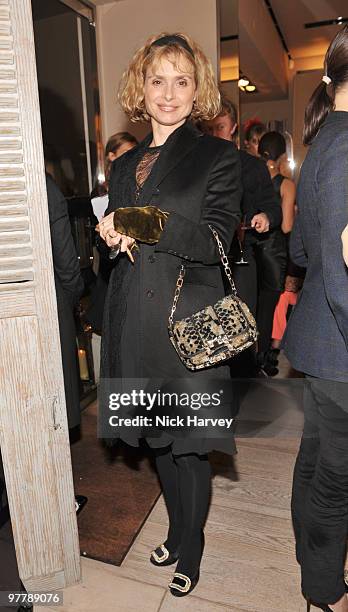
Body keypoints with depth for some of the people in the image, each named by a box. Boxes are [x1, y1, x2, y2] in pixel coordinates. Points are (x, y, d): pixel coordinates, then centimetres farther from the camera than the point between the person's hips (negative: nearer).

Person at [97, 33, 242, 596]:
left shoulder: (218, 157, -1)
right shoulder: (124, 164, 15)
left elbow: (214, 242, -11)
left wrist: (138, 223, -16)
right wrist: (113, 238, -5)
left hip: (187, 322, -5)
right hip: (134, 320, 5)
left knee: (188, 442, 8)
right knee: (157, 438, 18)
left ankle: (190, 550, 35)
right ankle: (177, 529, 43)